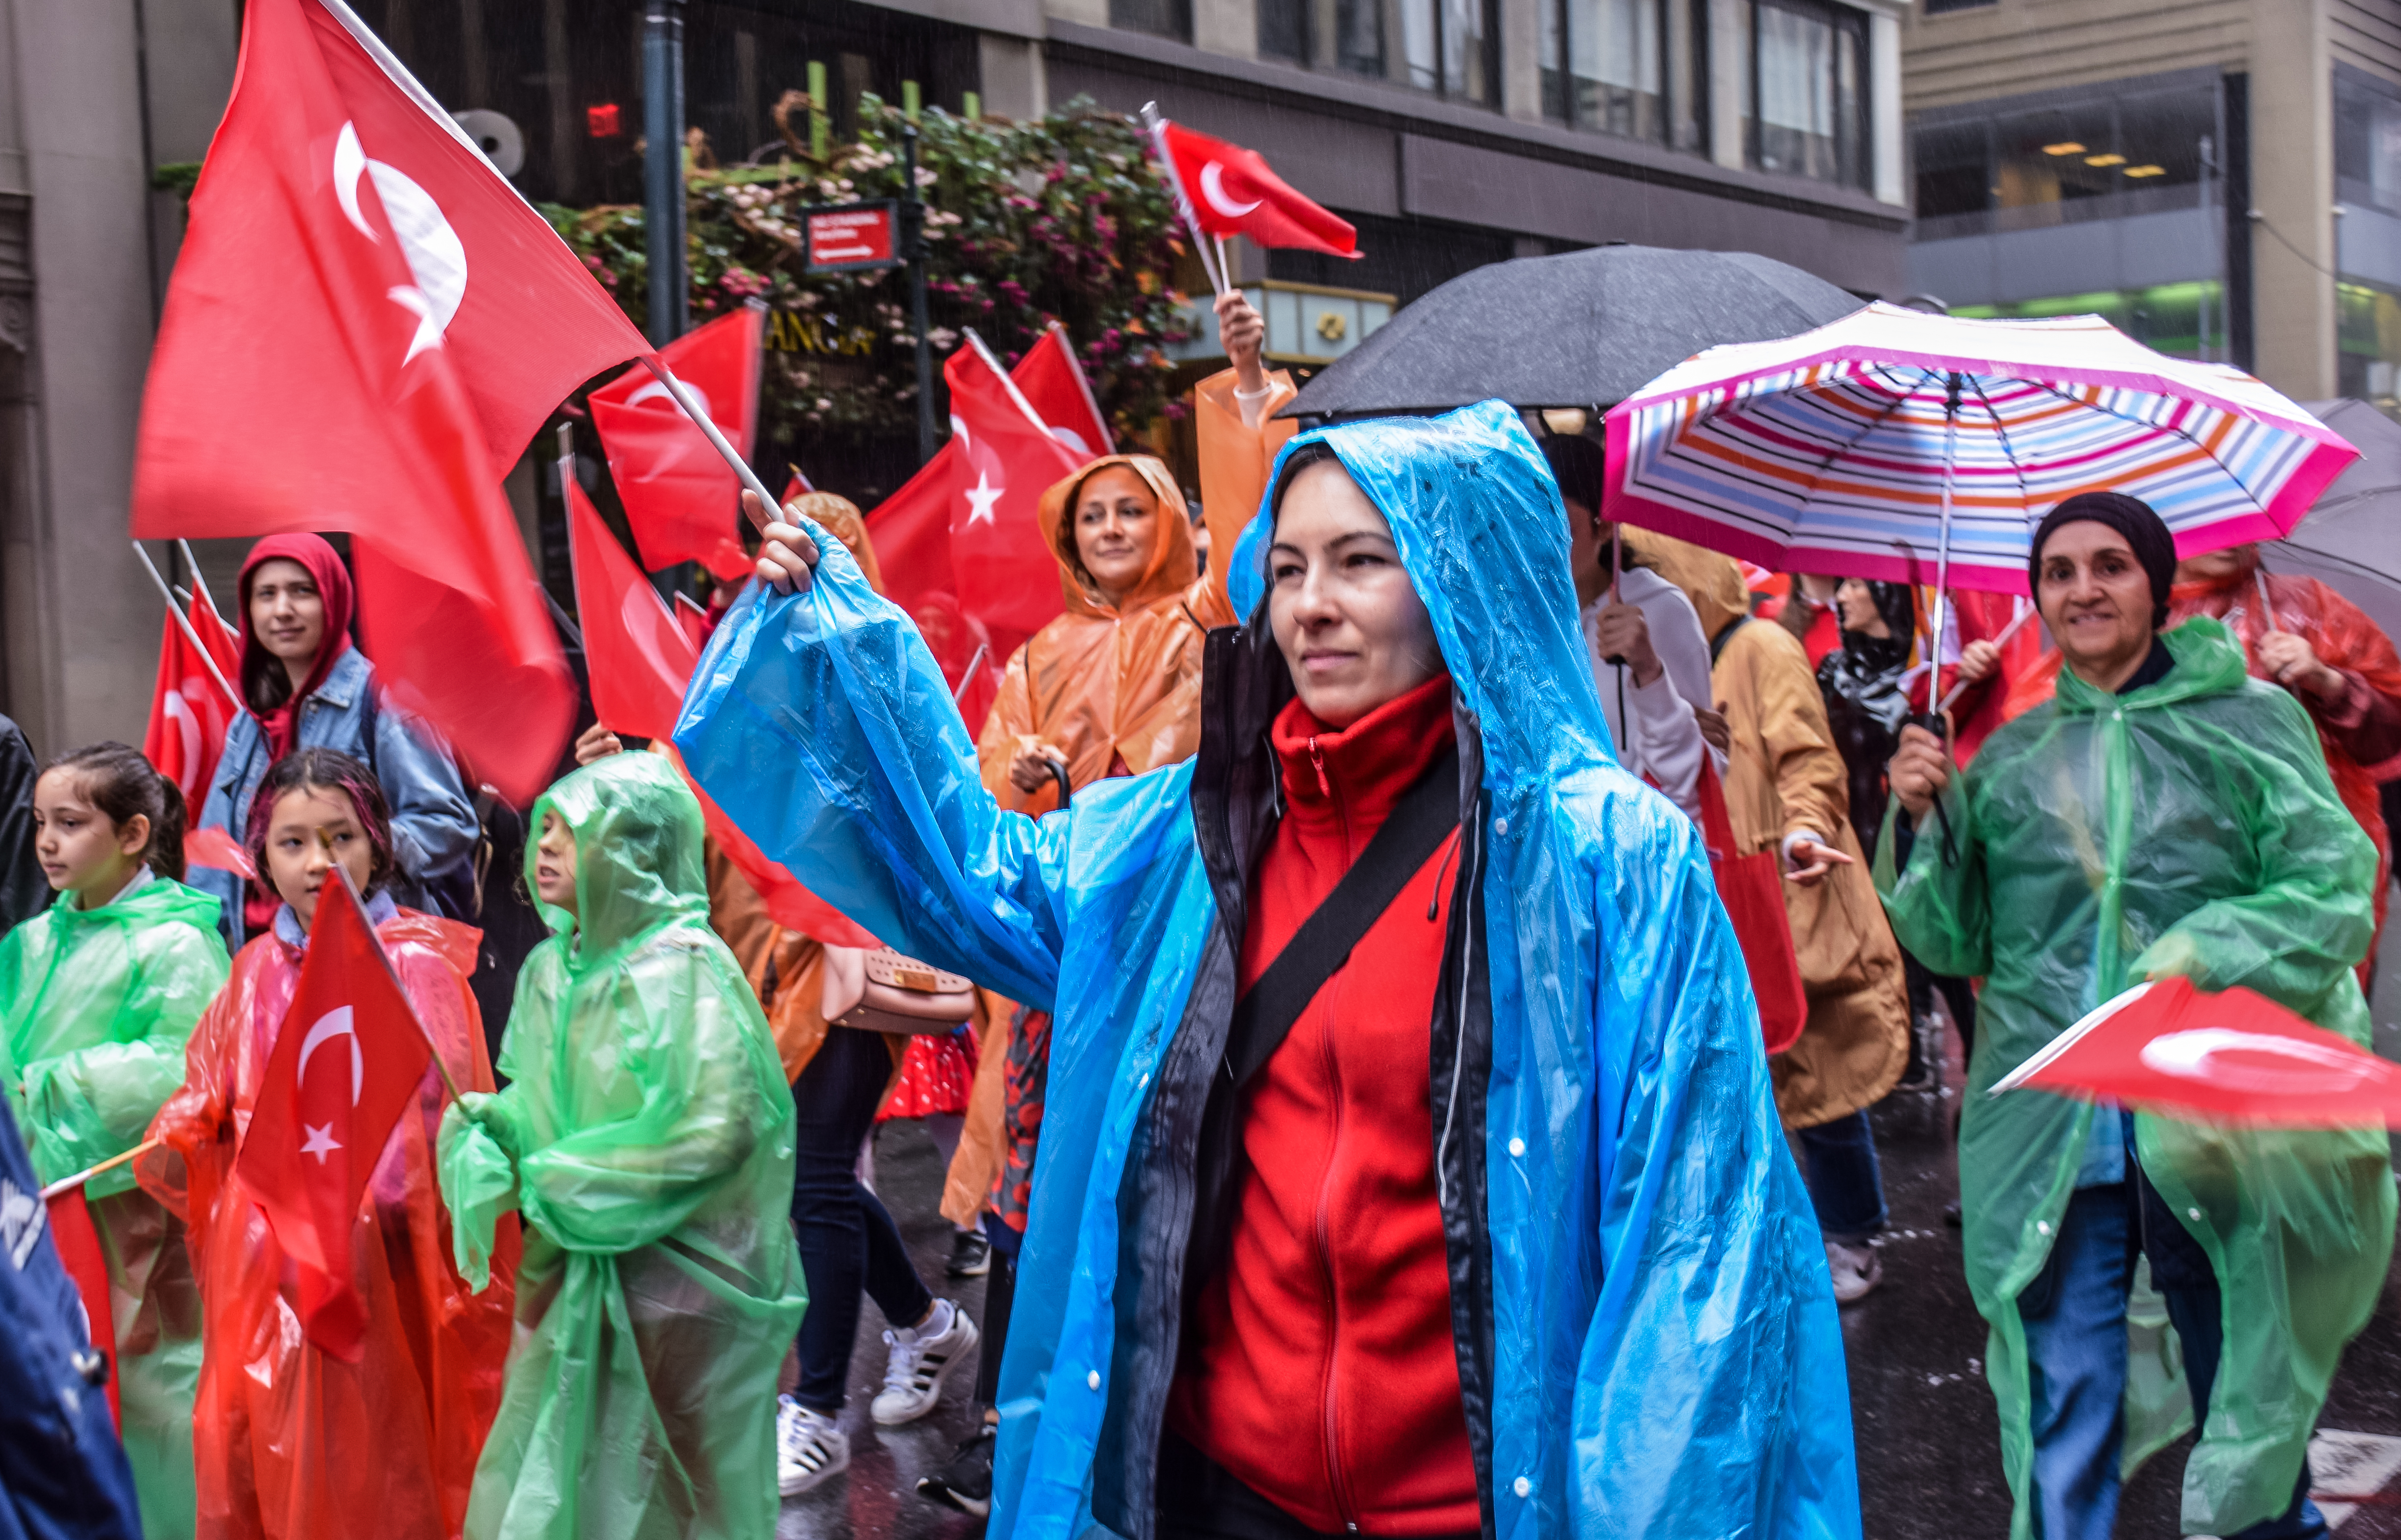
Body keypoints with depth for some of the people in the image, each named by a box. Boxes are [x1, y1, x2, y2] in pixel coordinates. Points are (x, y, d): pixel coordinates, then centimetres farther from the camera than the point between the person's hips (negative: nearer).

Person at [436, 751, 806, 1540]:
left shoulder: (684, 970, -17)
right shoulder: (551, 967, 6)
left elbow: (718, 1128, -24)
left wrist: (560, 1180, -16)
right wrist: (486, 1130, -6)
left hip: (677, 1277, -7)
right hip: (570, 1275, 7)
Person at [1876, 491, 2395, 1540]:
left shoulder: (2249, 722, 0)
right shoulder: (2009, 761, 10)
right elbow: (1961, 941, 10)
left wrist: (2206, 957, -20)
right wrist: (1922, 820, -4)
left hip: (2213, 1110, -2)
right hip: (2056, 1130, 2)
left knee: (2246, 1392, 12)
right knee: (2063, 1404, 7)